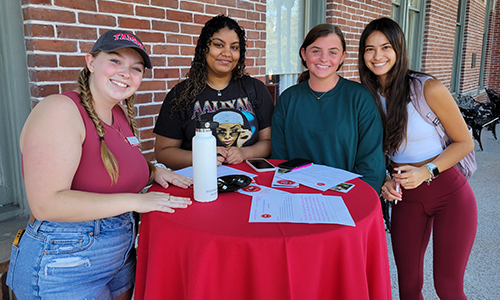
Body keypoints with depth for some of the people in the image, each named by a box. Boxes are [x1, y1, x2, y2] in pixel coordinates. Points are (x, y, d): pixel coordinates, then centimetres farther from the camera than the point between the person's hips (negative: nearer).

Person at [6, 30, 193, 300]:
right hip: (62, 266, -7)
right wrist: (134, 201, -24)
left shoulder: (122, 115, 6)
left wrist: (153, 172, 1)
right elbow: (46, 204, -27)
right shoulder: (59, 110, -19)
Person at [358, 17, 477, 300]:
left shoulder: (429, 88, -15)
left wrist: (427, 171, -20)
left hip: (450, 194, -4)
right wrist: (386, 180, -9)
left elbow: (464, 142, -7)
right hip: (406, 197, 4)